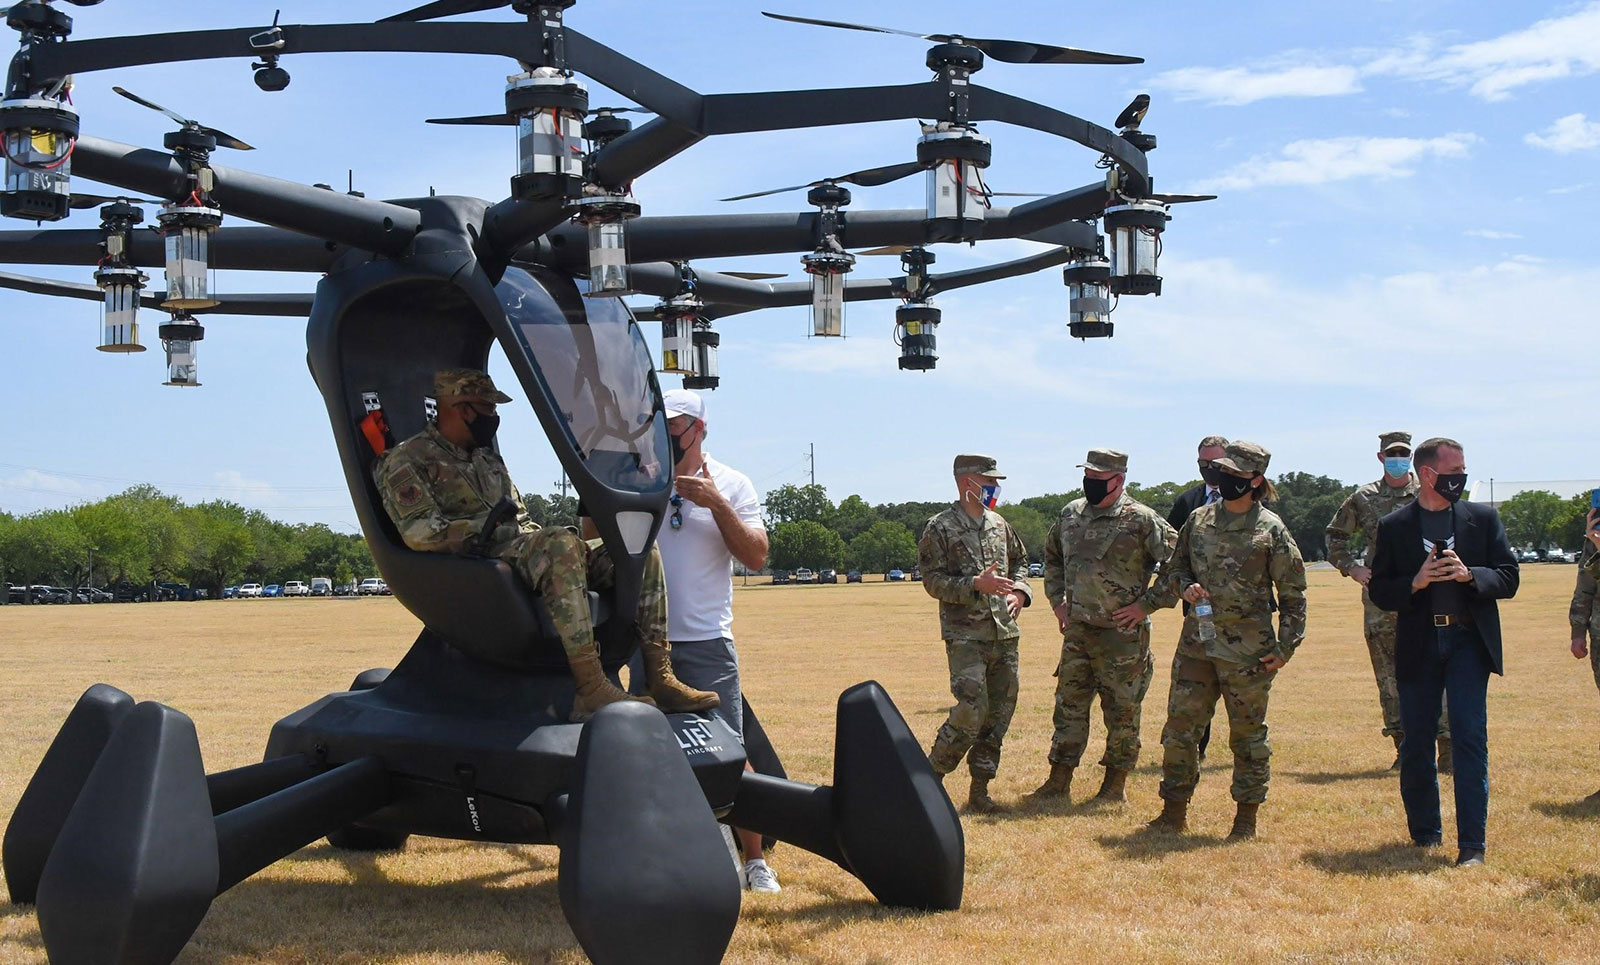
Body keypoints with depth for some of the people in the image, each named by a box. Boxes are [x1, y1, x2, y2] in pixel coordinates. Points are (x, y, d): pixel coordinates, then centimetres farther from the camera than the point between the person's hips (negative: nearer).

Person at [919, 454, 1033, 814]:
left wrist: (1020, 591, 7)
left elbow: (1020, 560, 26)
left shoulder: (999, 525, 14)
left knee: (999, 714, 6)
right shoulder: (940, 529, -5)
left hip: (1004, 634, 7)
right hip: (965, 636, -7)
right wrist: (976, 585, -20)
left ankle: (980, 788, 15)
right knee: (971, 710, -16)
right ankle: (930, 777, 1)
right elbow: (933, 581, -10)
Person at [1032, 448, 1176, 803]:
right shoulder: (1071, 514, 7)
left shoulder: (1140, 520, -11)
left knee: (1122, 711, 4)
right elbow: (1053, 555, 24)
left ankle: (1116, 784, 15)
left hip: (1122, 632, -5)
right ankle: (1059, 781, 16)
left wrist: (1146, 604, -11)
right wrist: (1056, 599, 14)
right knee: (1069, 706, 9)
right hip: (1076, 629, 6)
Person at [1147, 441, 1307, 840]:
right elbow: (1175, 568, 19)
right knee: (1179, 726, 4)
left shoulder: (1271, 530, -4)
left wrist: (1286, 647, -5)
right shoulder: (1198, 520, 8)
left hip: (1247, 651, -4)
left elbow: (1293, 593, -1)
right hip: (1196, 641, 4)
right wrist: (1184, 587, -4)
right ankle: (1174, 810, 15)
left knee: (1247, 733, 5)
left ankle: (1247, 817, 16)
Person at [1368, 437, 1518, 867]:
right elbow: (1379, 591, 4)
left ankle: (1472, 842, -6)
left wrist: (1469, 575, -15)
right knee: (1416, 742, 7)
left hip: (1469, 641, -1)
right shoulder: (1393, 527, 5)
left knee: (1470, 737, -8)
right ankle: (1424, 832, 23)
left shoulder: (1483, 519, 6)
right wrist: (1416, 582, -14)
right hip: (1418, 646, 1)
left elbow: (1508, 578, 4)